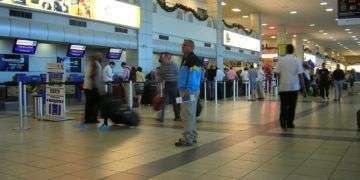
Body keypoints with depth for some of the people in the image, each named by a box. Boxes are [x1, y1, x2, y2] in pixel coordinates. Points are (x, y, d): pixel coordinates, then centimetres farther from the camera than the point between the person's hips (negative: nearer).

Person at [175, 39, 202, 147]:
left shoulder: (193, 60, -12)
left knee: (188, 115, -8)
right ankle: (192, 137, 24)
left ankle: (188, 139, -4)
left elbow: (193, 77, -21)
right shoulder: (185, 59, 19)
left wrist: (188, 90, -28)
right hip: (185, 90, 10)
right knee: (191, 115, 15)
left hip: (190, 91, -10)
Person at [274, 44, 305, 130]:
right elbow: (300, 74, -4)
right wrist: (302, 85, 4)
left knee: (284, 105, 6)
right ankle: (290, 123, 15)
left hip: (283, 86, 0)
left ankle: (283, 120, -15)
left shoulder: (281, 60, -2)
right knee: (292, 105, 10)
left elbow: (277, 73, -3)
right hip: (294, 86, 0)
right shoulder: (297, 60, -2)